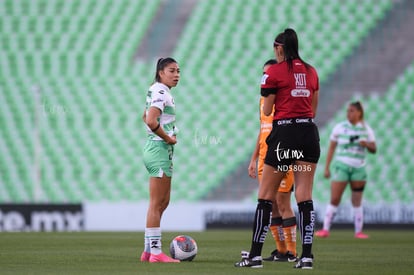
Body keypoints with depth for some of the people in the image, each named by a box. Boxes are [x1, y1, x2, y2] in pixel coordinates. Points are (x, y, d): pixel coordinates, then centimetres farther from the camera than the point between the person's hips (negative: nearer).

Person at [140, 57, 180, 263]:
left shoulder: (156, 90, 15)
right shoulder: (161, 92, -15)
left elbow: (145, 117, 29)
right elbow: (151, 121, -27)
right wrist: (168, 138, -14)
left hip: (157, 149, 10)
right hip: (159, 150, -10)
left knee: (163, 202, 13)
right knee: (156, 203, -8)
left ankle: (148, 250, 16)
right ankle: (155, 252, -7)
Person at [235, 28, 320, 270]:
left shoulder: (274, 72, -5)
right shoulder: (311, 71, 10)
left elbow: (267, 111, 0)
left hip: (284, 133, -5)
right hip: (309, 133, 5)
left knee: (266, 196, 3)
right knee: (305, 196, 2)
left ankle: (256, 255, 3)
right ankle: (307, 256, -5)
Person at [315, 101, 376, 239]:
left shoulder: (366, 129, 6)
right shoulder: (339, 128, 3)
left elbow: (374, 150, 8)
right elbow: (331, 148, 6)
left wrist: (367, 144, -15)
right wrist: (327, 168, 2)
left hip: (358, 168, 1)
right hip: (341, 165, -1)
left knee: (357, 201, 3)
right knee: (334, 199, -8)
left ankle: (358, 231, 8)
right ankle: (326, 229, -4)